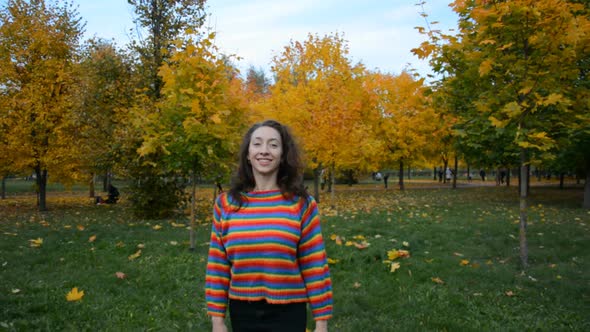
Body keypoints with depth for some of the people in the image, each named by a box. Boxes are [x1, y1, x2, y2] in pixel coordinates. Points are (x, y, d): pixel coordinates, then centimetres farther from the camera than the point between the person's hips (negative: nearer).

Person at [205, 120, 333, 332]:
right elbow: (217, 266, 3)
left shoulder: (301, 203, -7)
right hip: (242, 314, 2)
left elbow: (315, 266, -5)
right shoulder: (225, 203, -1)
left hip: (287, 313, -2)